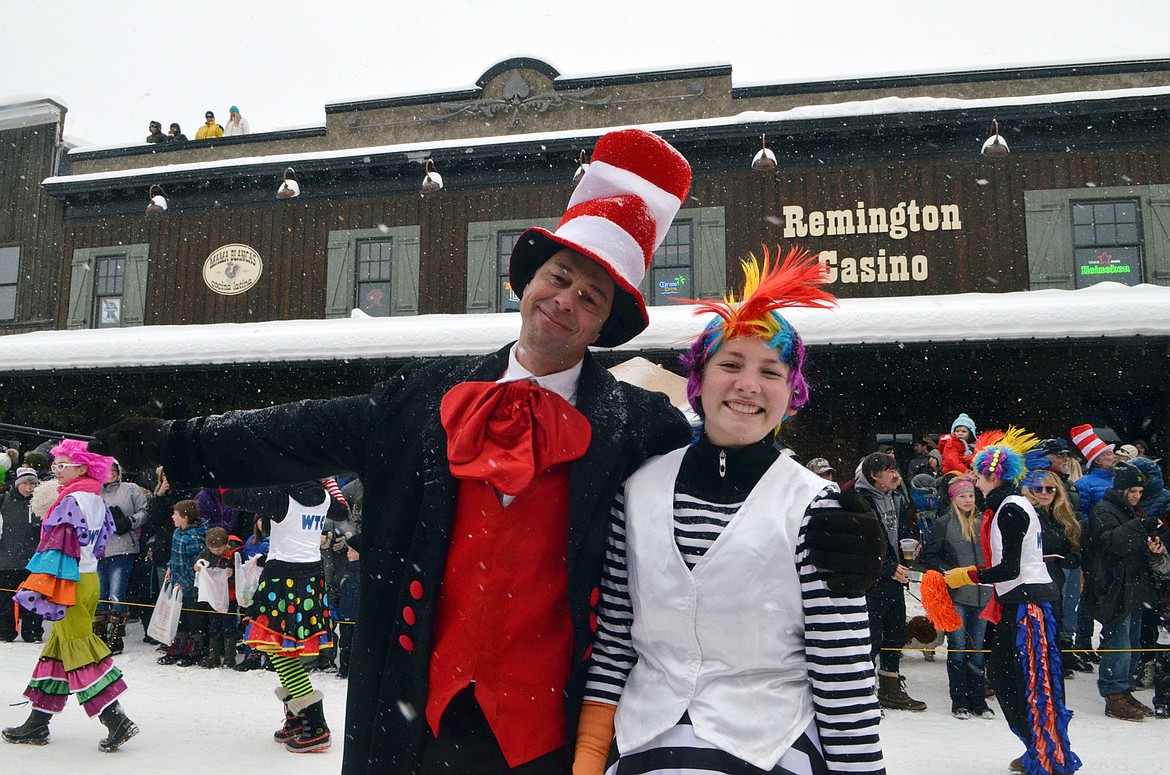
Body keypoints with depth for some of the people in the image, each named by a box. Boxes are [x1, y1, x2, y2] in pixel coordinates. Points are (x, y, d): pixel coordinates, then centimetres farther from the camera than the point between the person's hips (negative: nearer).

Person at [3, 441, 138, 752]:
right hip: (89, 578, 9)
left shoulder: (70, 501, -16)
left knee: (79, 649, -6)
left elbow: (57, 546, -21)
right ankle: (38, 723, 23)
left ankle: (116, 719, -9)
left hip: (69, 582, -9)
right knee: (58, 646, 14)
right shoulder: (96, 500, 11)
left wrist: (37, 588, -22)